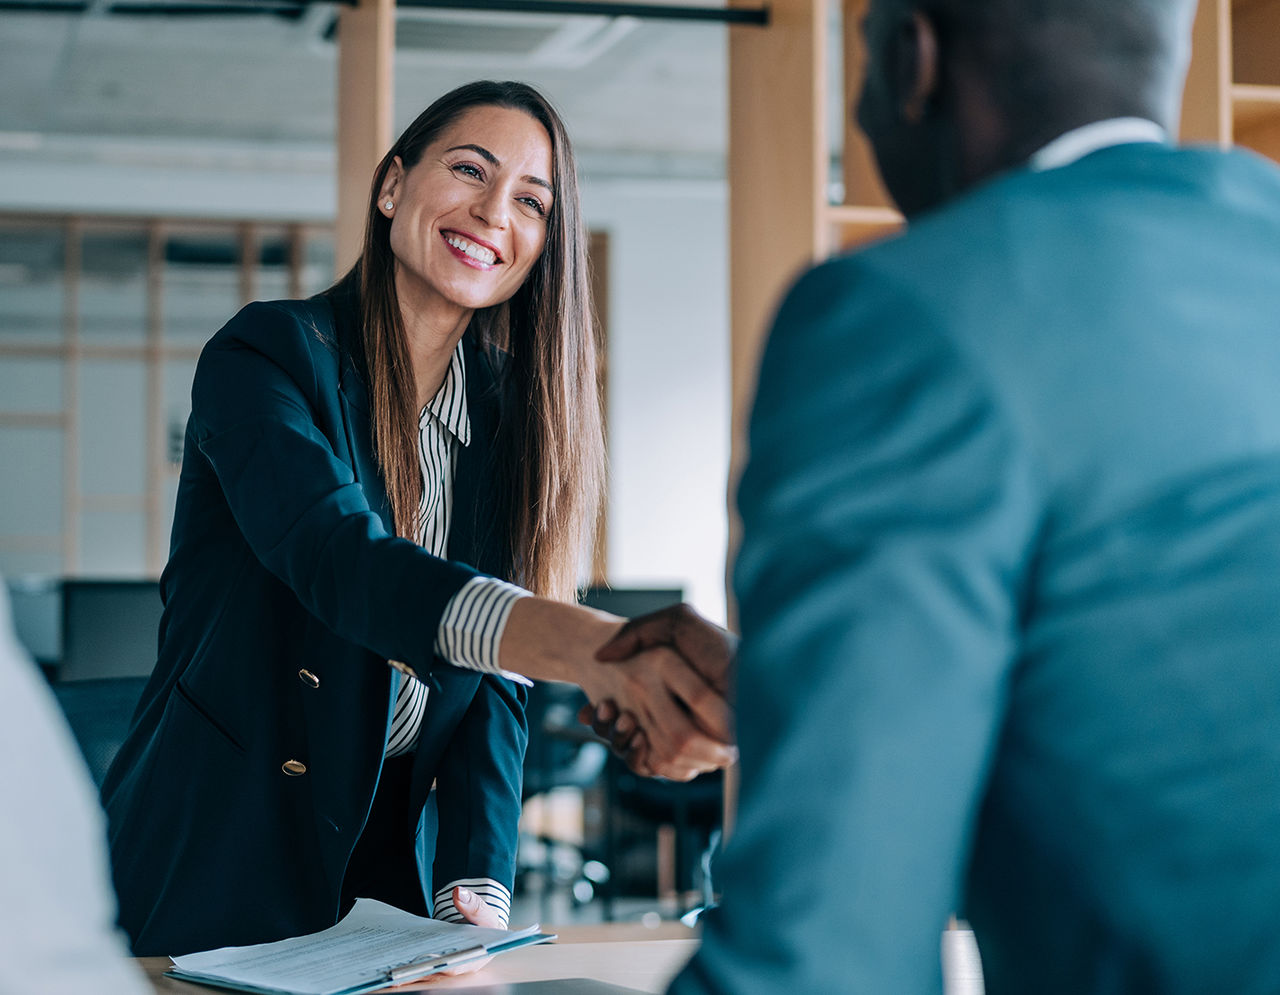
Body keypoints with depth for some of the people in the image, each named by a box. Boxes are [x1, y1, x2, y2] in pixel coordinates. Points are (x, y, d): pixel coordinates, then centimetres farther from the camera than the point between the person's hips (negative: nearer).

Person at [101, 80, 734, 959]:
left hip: (402, 859, 5)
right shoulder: (268, 354, -13)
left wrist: (477, 889, -15)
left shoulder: (510, 416, 4)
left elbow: (495, 683, 1)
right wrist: (590, 647, -48)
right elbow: (339, 558, -32)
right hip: (219, 858, -4)